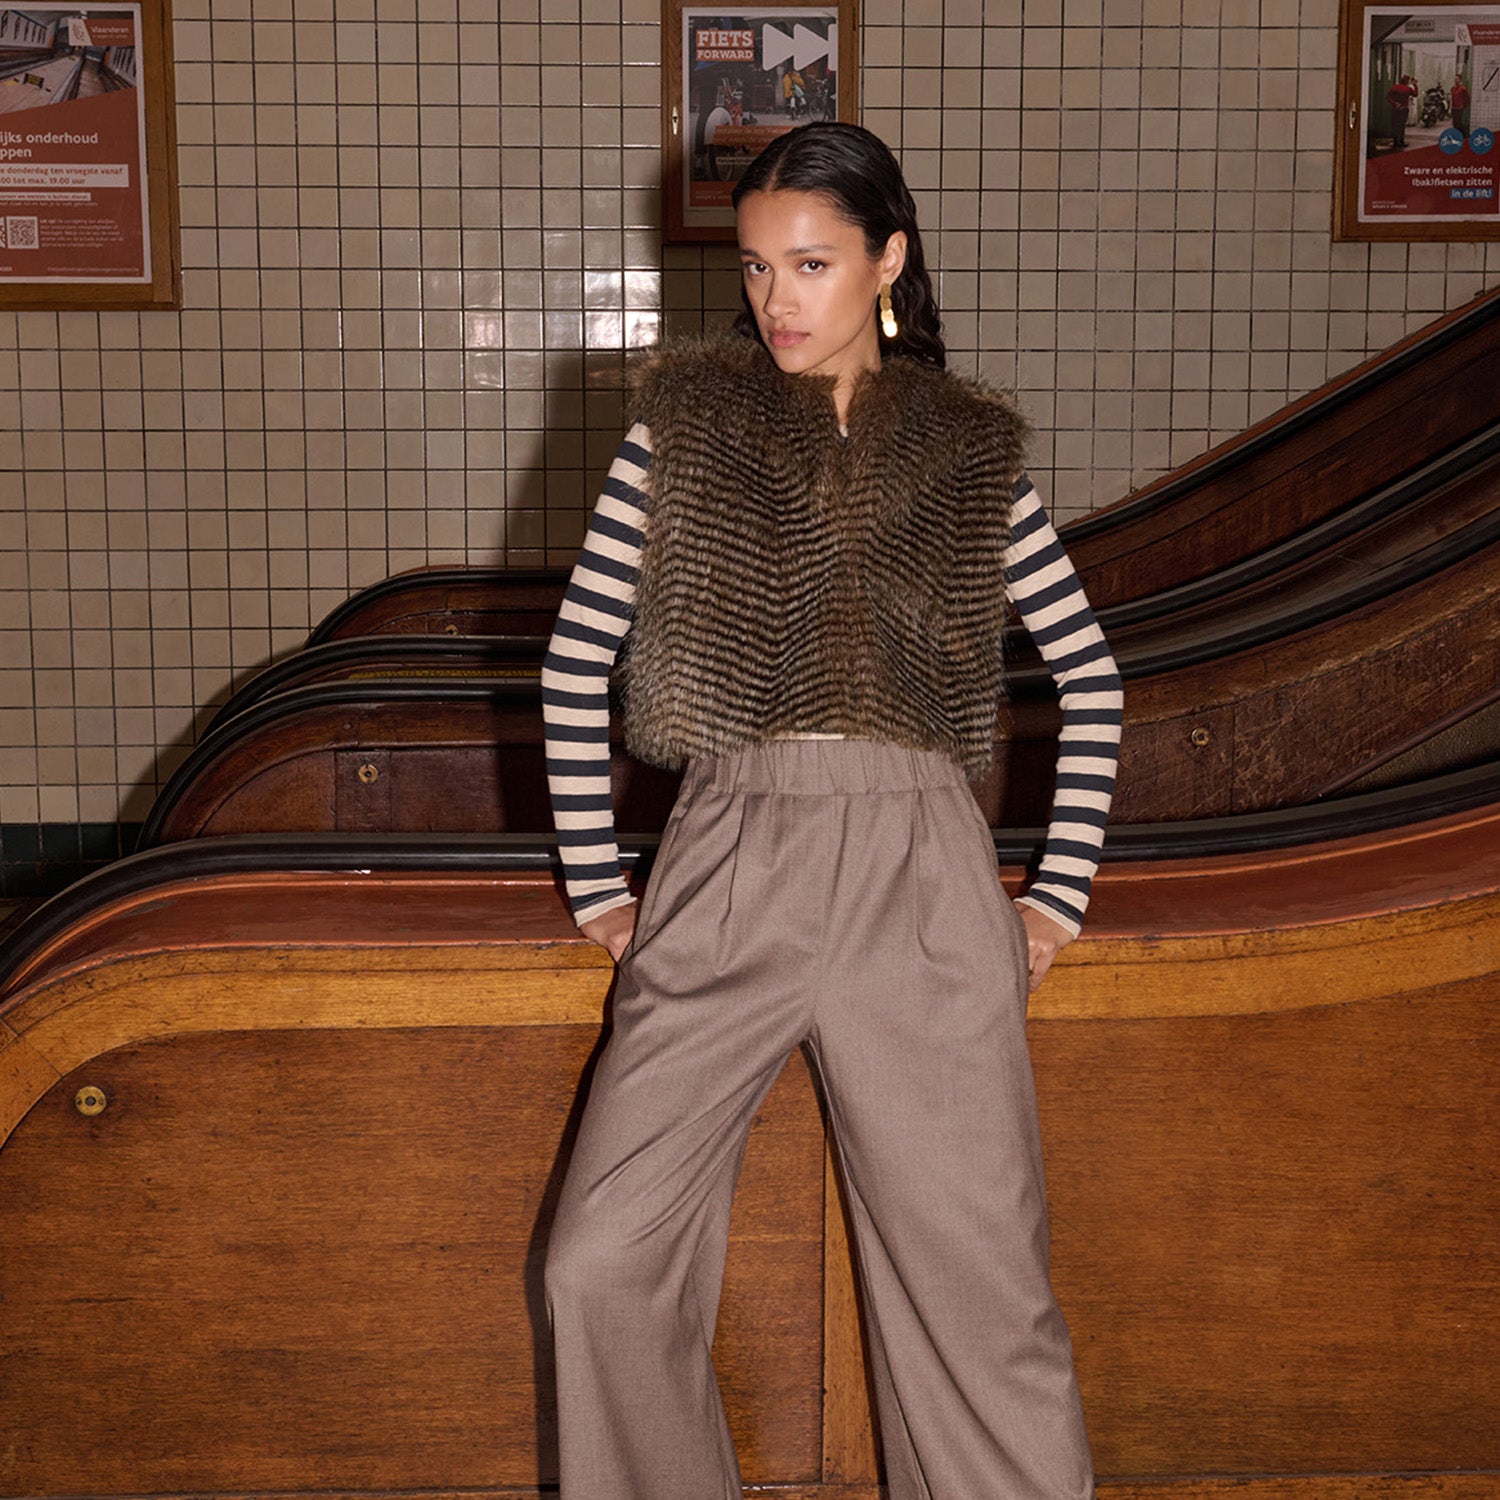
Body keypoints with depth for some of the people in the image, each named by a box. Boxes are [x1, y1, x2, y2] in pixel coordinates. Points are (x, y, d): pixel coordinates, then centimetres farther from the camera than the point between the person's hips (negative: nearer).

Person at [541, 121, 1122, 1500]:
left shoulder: (972, 448, 8)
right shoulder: (684, 417, 6)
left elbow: (1091, 674, 14)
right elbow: (576, 660, 6)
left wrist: (1062, 891, 8)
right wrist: (594, 884, 5)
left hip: (924, 883, 0)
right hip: (728, 866, 0)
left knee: (981, 1287, 2)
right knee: (603, 1269, -3)